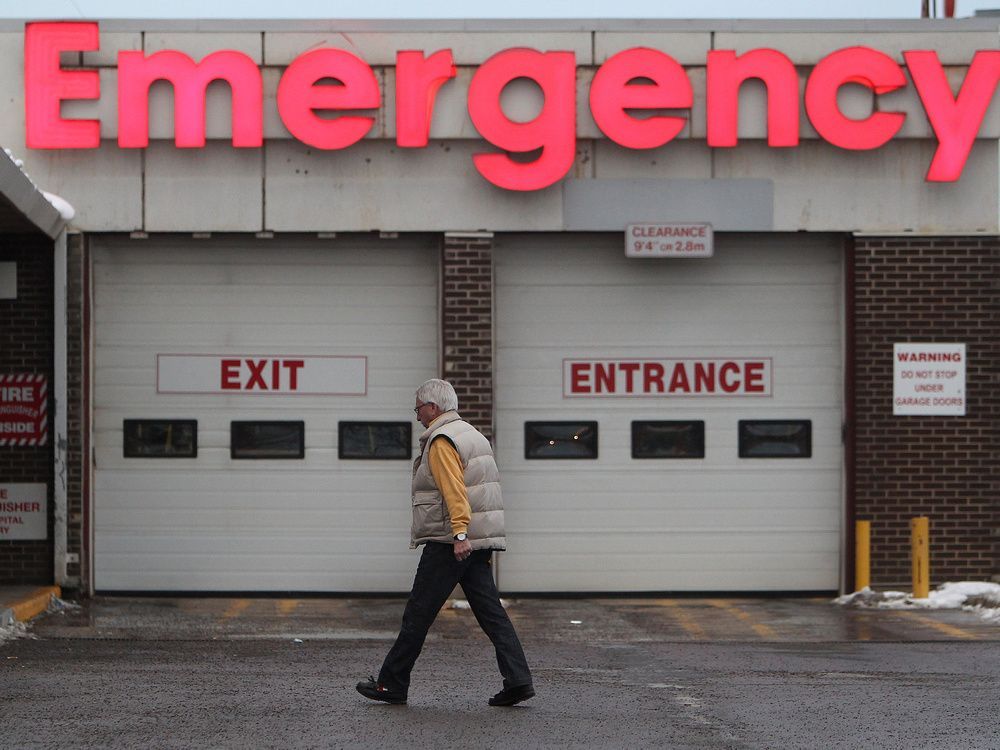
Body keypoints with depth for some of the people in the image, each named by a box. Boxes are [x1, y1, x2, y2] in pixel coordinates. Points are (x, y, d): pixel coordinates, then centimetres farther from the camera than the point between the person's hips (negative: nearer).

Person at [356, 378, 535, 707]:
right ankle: (518, 679, -6)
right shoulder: (472, 434, 19)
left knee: (418, 614, -1)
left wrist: (459, 534, -30)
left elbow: (454, 489, -23)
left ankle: (391, 685, 6)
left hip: (449, 543, -9)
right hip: (481, 542, 9)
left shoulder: (442, 441, -11)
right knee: (490, 610, 5)